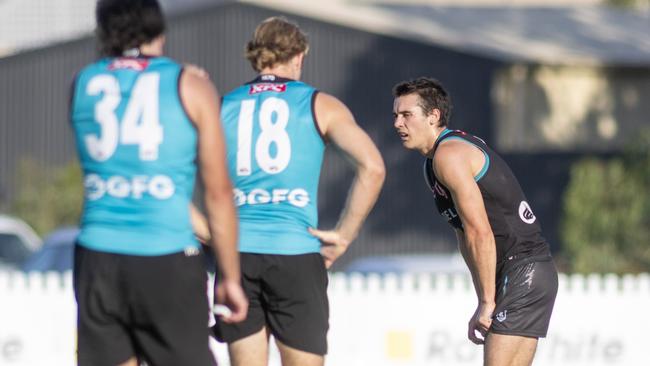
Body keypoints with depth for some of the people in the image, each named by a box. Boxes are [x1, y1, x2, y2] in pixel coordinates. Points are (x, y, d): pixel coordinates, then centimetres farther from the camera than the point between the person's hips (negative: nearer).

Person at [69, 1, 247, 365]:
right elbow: (219, 193, 1)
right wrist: (231, 278, 7)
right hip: (166, 265, -3)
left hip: (97, 259, 3)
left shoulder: (82, 84, 10)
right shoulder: (191, 86, 1)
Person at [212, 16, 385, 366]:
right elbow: (372, 167, -6)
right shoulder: (320, 105, 6)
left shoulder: (222, 107, 12)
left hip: (237, 253, 2)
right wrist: (343, 236, -2)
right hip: (296, 253, -2)